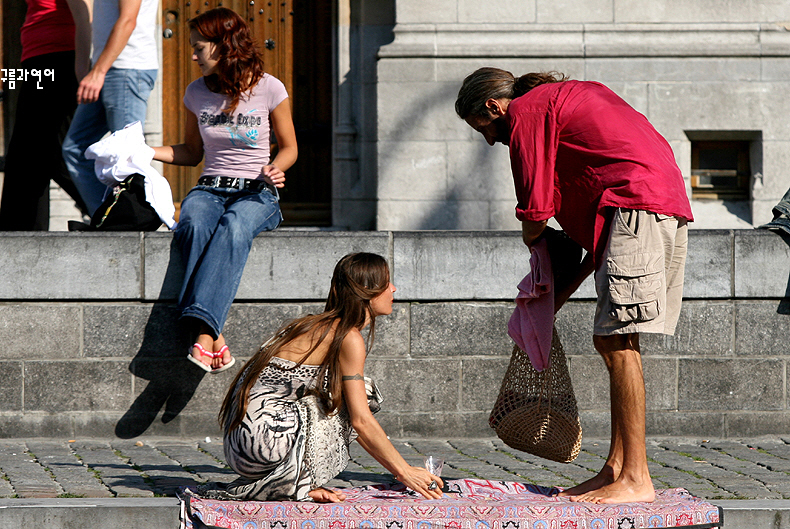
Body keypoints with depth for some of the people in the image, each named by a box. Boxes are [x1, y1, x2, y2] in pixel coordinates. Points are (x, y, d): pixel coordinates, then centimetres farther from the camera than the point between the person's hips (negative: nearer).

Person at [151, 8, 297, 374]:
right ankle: (213, 341, -45)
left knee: (234, 227, -40)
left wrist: (275, 169, -12)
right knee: (194, 226, -36)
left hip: (256, 193, -3)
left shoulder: (269, 89, -1)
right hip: (210, 189, 3)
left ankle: (203, 327, -50)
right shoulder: (197, 93, 10)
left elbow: (289, 148, 9)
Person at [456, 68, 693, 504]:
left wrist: (532, 241, 22)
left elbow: (535, 210, -2)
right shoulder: (568, 97, 31)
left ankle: (636, 479, -14)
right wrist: (567, 287, 24)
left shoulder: (525, 112, 2)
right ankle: (615, 469, 11)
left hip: (637, 202, -10)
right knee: (611, 340, 12)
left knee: (618, 342, -11)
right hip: (669, 202, 10)